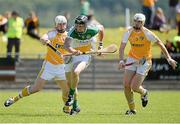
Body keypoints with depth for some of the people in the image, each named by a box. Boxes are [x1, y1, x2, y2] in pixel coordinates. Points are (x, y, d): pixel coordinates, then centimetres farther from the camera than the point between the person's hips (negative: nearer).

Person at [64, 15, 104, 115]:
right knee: (69, 83, 8)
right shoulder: (72, 32, -23)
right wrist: (74, 51, -60)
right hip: (72, 56, 2)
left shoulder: (91, 31, -18)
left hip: (85, 56, -2)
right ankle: (75, 106, 23)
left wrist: (100, 45, 13)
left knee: (75, 72, -33)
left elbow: (101, 30, 7)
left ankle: (71, 95, -17)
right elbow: (66, 45, -41)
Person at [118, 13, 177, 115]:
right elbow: (122, 48, -5)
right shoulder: (129, 33, -7)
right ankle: (132, 109, 12)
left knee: (134, 87, -12)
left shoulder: (147, 33, -18)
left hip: (144, 61, -4)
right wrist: (121, 60, -21)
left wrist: (168, 58, -10)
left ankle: (144, 93, 26)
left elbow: (160, 44, -9)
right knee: (126, 85, -6)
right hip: (132, 59, 4)